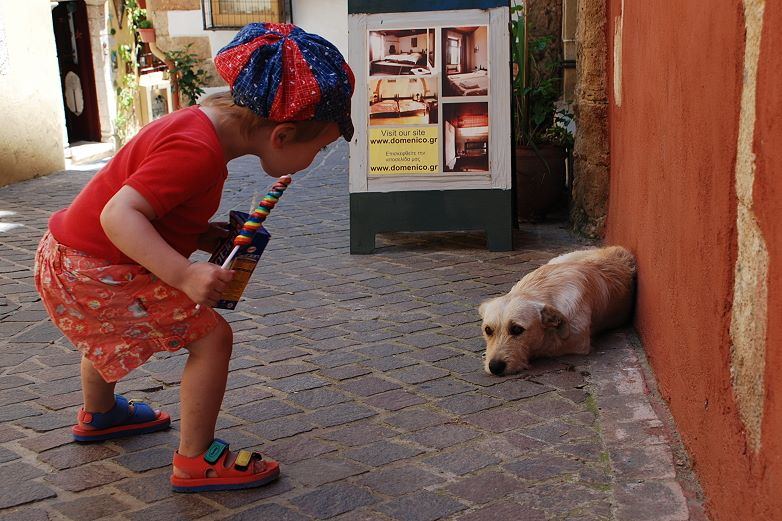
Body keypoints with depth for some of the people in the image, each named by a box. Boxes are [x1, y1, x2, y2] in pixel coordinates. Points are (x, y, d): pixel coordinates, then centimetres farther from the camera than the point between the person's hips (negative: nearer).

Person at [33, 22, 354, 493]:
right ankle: (196, 461, 3)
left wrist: (204, 235, 1)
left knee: (110, 332, 36)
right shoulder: (198, 151, -29)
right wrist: (186, 275, -43)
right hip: (94, 273, -10)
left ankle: (98, 415, 62)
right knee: (211, 336, -8)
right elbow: (119, 214, -34)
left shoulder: (203, 121, 2)